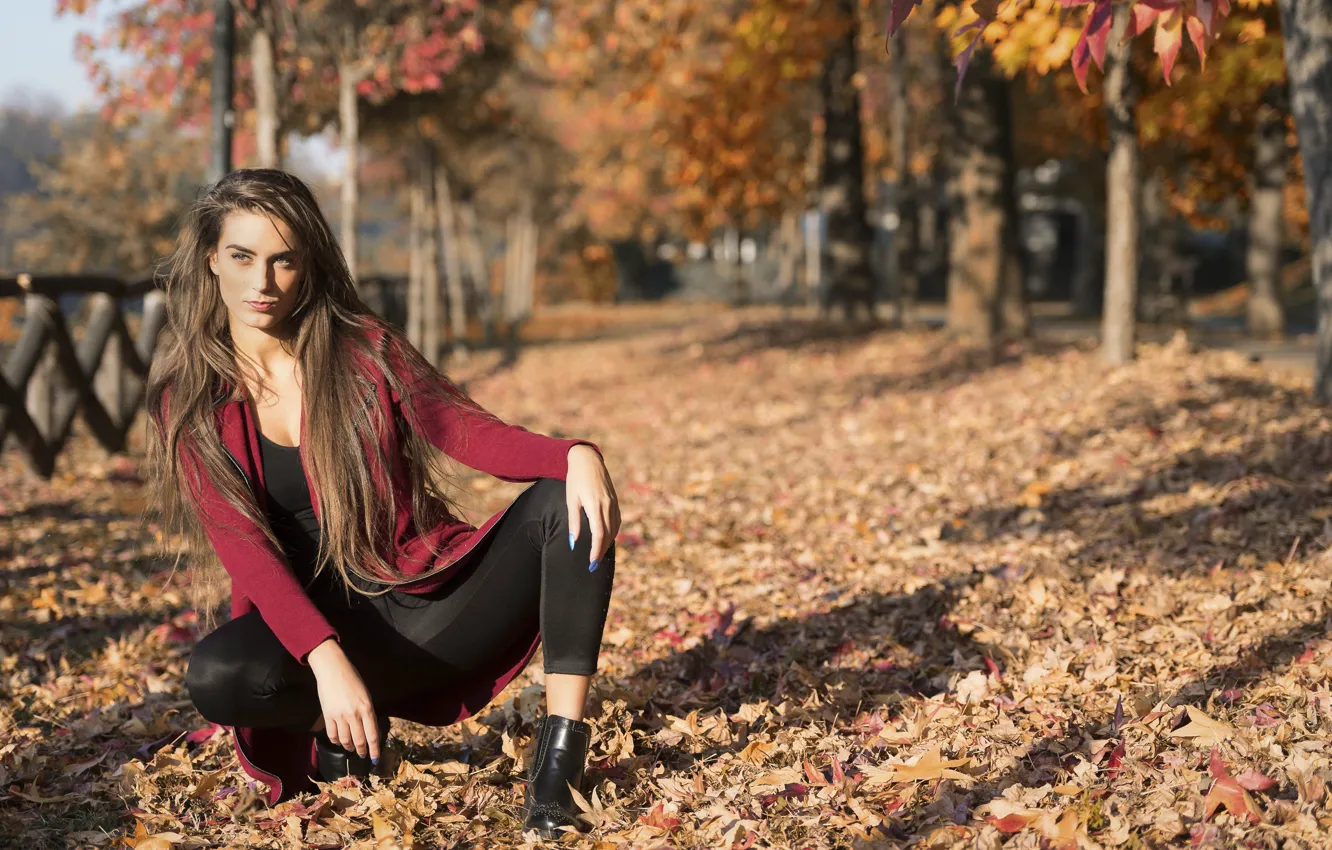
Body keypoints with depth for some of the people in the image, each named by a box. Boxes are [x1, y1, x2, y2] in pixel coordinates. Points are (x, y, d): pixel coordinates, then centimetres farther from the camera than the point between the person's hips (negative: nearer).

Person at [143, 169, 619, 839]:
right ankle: (337, 729, 0)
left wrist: (577, 455, -30)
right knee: (217, 676, -33)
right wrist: (328, 661, -31)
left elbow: (478, 436, -7)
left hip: (435, 603, 1)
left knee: (563, 504, -23)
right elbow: (242, 547, -15)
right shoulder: (189, 398, -4)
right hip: (318, 624, -1)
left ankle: (559, 755, -26)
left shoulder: (362, 349, 0)